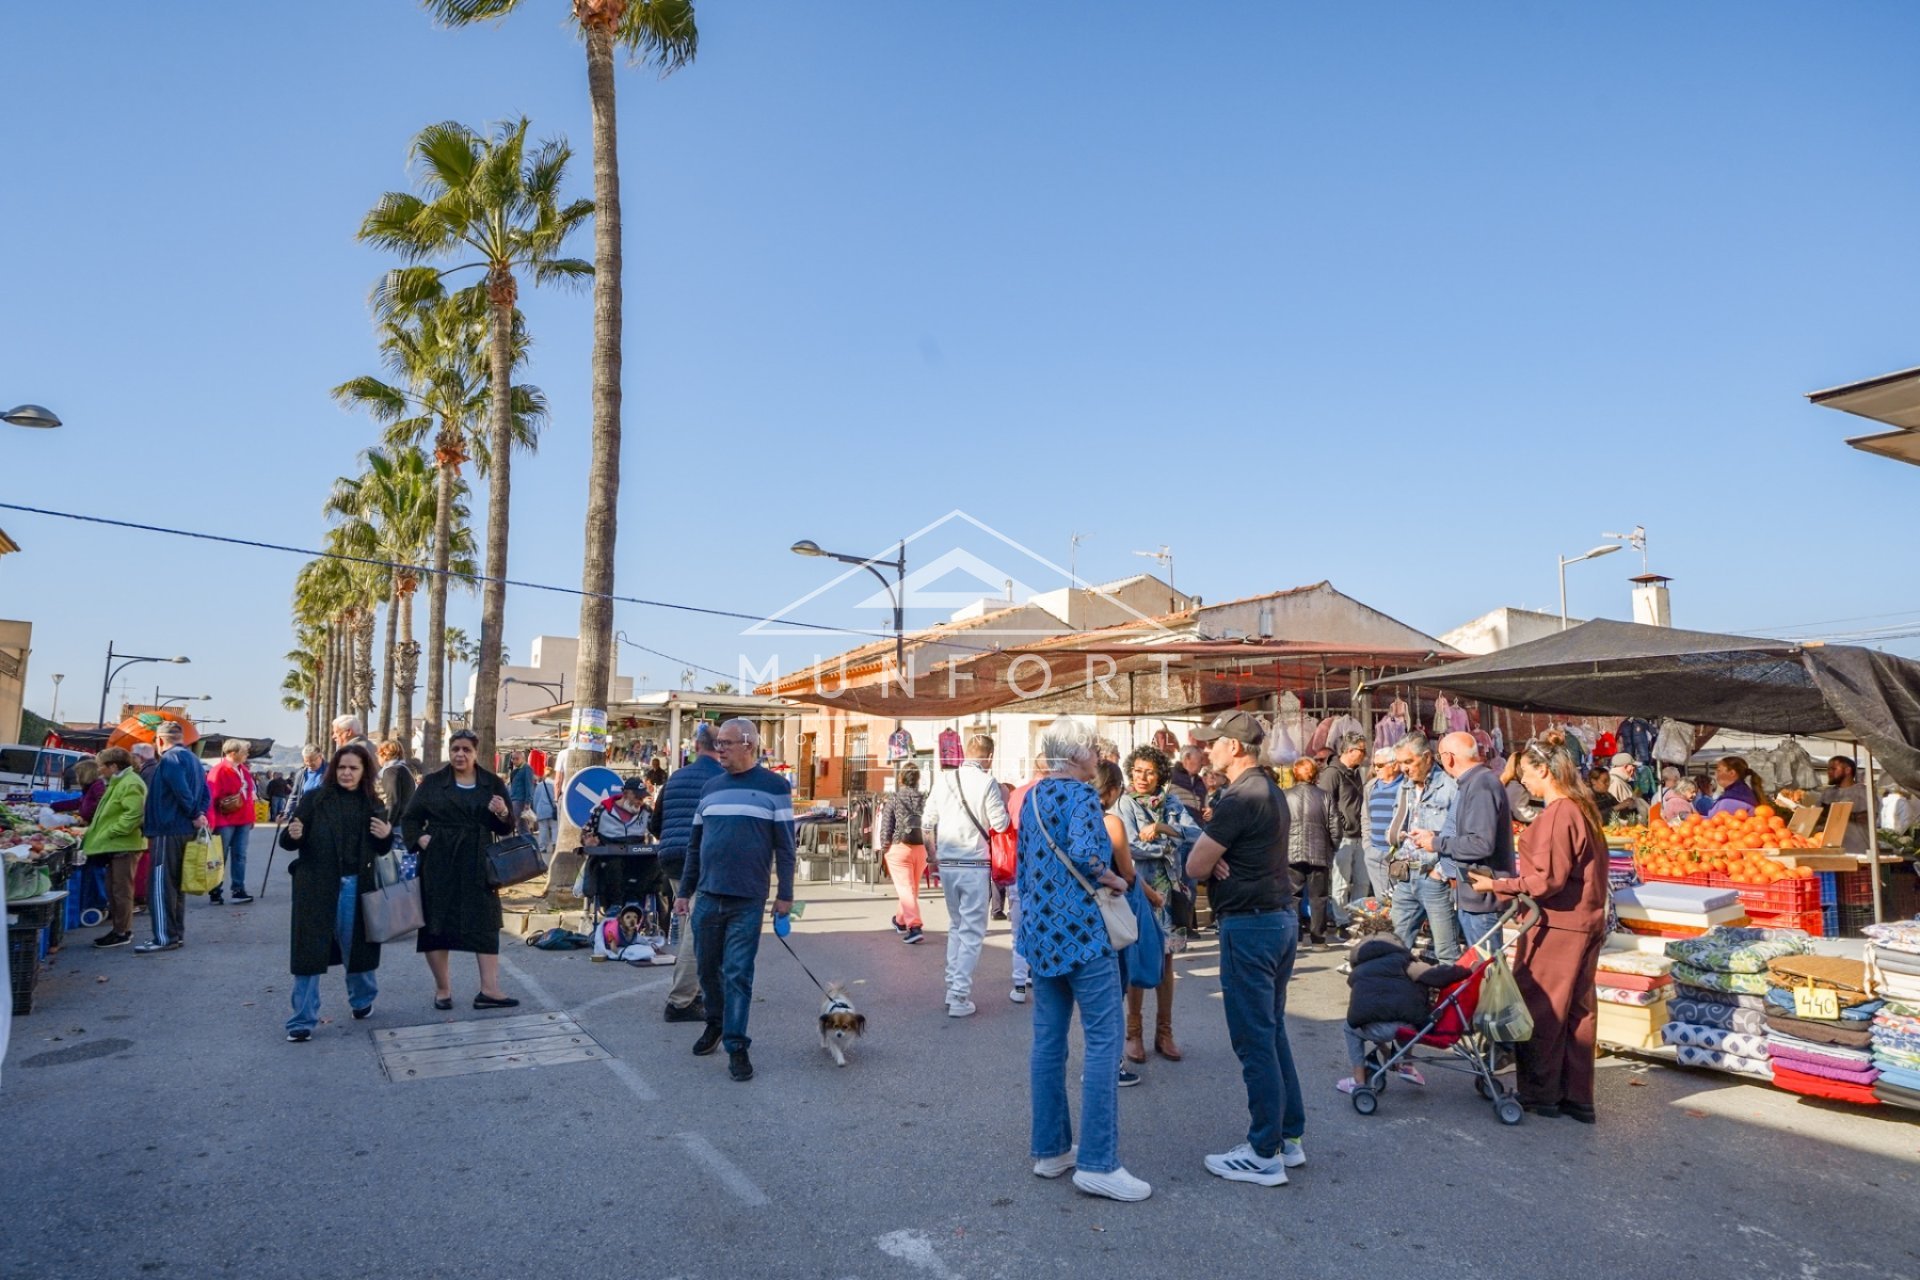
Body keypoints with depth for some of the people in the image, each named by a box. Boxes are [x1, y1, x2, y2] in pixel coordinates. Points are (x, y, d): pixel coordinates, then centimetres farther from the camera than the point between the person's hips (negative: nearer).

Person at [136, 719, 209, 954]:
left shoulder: (169, 759, -14)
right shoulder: (193, 758, 16)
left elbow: (182, 792, -23)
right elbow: (204, 792, 13)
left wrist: (195, 815, -11)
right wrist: (199, 814, 0)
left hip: (167, 831, -9)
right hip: (186, 831, 9)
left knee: (160, 886, -5)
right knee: (177, 884, 15)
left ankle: (165, 938, -5)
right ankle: (177, 934, 20)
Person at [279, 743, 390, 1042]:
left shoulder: (373, 805, 6)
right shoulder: (315, 799, -2)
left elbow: (381, 850, 14)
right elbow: (287, 841, -4)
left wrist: (386, 836, -7)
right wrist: (293, 835, -26)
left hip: (355, 887, 2)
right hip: (316, 885, -2)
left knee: (356, 946, 14)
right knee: (310, 950, -1)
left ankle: (362, 1000, 37)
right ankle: (302, 1020, 9)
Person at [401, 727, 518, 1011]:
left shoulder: (492, 783, 7)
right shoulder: (433, 782, 4)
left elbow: (506, 829, 9)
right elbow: (410, 818, 9)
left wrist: (503, 814, -13)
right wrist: (420, 838, -9)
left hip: (477, 864, 1)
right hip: (439, 863, -1)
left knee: (485, 923, -2)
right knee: (437, 922, 3)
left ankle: (489, 989, -1)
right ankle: (443, 989, 17)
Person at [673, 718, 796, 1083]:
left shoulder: (774, 786, -3)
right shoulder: (710, 788, 10)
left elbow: (784, 844, -3)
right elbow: (695, 845, 15)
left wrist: (785, 894, -5)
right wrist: (684, 891, 14)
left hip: (748, 901, -4)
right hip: (708, 897, 5)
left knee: (738, 973, -3)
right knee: (707, 967, 13)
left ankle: (736, 1046, 6)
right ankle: (715, 1023, 35)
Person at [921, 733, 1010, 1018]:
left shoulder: (944, 780, 5)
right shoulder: (987, 782, -10)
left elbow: (927, 823, 9)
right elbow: (1001, 825, -9)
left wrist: (934, 855, 20)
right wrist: (1004, 804, 8)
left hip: (946, 863, 5)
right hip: (974, 864, -5)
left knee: (956, 925, 21)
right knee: (972, 931, 2)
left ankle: (952, 986, 24)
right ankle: (960, 997, -2)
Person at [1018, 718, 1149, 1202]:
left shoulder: (1031, 797, 12)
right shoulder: (1082, 794, -12)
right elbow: (1084, 853, -29)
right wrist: (1114, 880, -12)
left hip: (1040, 931, 8)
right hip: (1082, 931, -8)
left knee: (1047, 1040, 12)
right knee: (1103, 1041, -3)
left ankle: (1049, 1149, 20)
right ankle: (1097, 1163, -1)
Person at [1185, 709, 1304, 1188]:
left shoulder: (1240, 798, -20)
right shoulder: (1270, 790, 12)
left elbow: (1195, 866, -18)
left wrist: (1210, 858, 2)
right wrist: (1219, 857, -8)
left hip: (1250, 924, -10)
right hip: (1281, 916, 10)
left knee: (1253, 1039, -1)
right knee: (1273, 1032, 17)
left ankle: (1264, 1155, 7)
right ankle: (1288, 1136, 25)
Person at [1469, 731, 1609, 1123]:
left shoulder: (1557, 814, -19)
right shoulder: (1583, 809, 10)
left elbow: (1547, 879, -20)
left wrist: (1497, 885, -12)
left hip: (1555, 926, -9)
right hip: (1585, 924, 9)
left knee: (1539, 1010, 3)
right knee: (1577, 1011, 13)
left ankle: (1541, 1094, 13)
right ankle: (1577, 1098, 20)